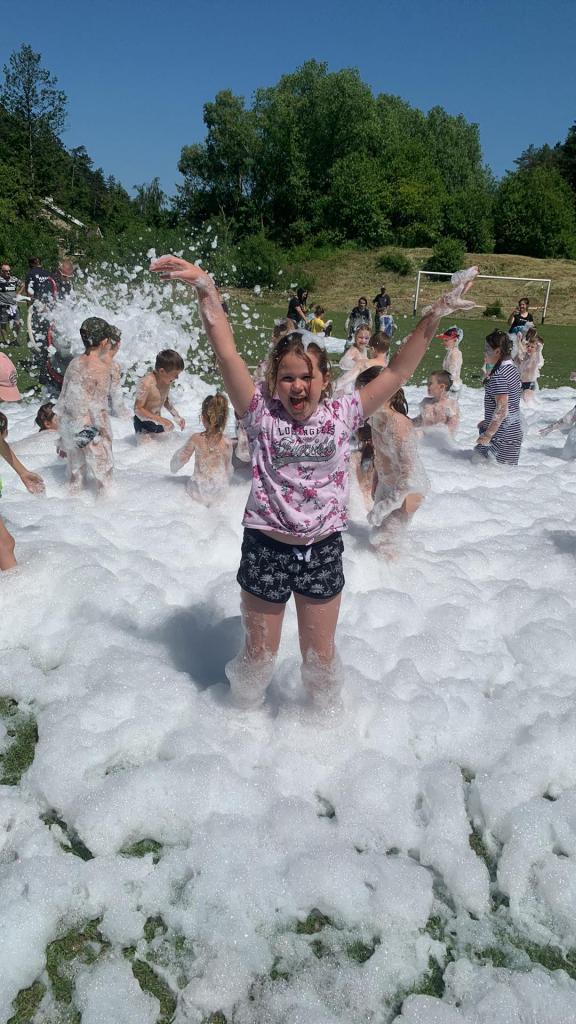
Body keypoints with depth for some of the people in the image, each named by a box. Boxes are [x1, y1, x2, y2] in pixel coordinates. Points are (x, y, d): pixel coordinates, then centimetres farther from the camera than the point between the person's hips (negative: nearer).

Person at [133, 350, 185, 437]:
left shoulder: (167, 380, -4)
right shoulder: (146, 384, -27)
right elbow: (138, 409, -25)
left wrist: (177, 417, 6)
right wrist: (160, 420, -31)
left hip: (157, 422, 7)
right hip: (144, 425, -7)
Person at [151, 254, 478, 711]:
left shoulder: (342, 414, -3)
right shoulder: (262, 414, -7)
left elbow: (397, 372, -6)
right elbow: (227, 352, -16)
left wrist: (435, 316, -14)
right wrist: (206, 290, -27)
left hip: (323, 551, 1)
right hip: (266, 549, -1)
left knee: (320, 656, 19)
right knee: (259, 655, 18)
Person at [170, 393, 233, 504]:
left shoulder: (196, 439, -16)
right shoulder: (227, 442, -14)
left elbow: (182, 457, 1)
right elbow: (228, 469, 0)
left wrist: (174, 467, 24)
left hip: (200, 491, -1)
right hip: (220, 491, 2)